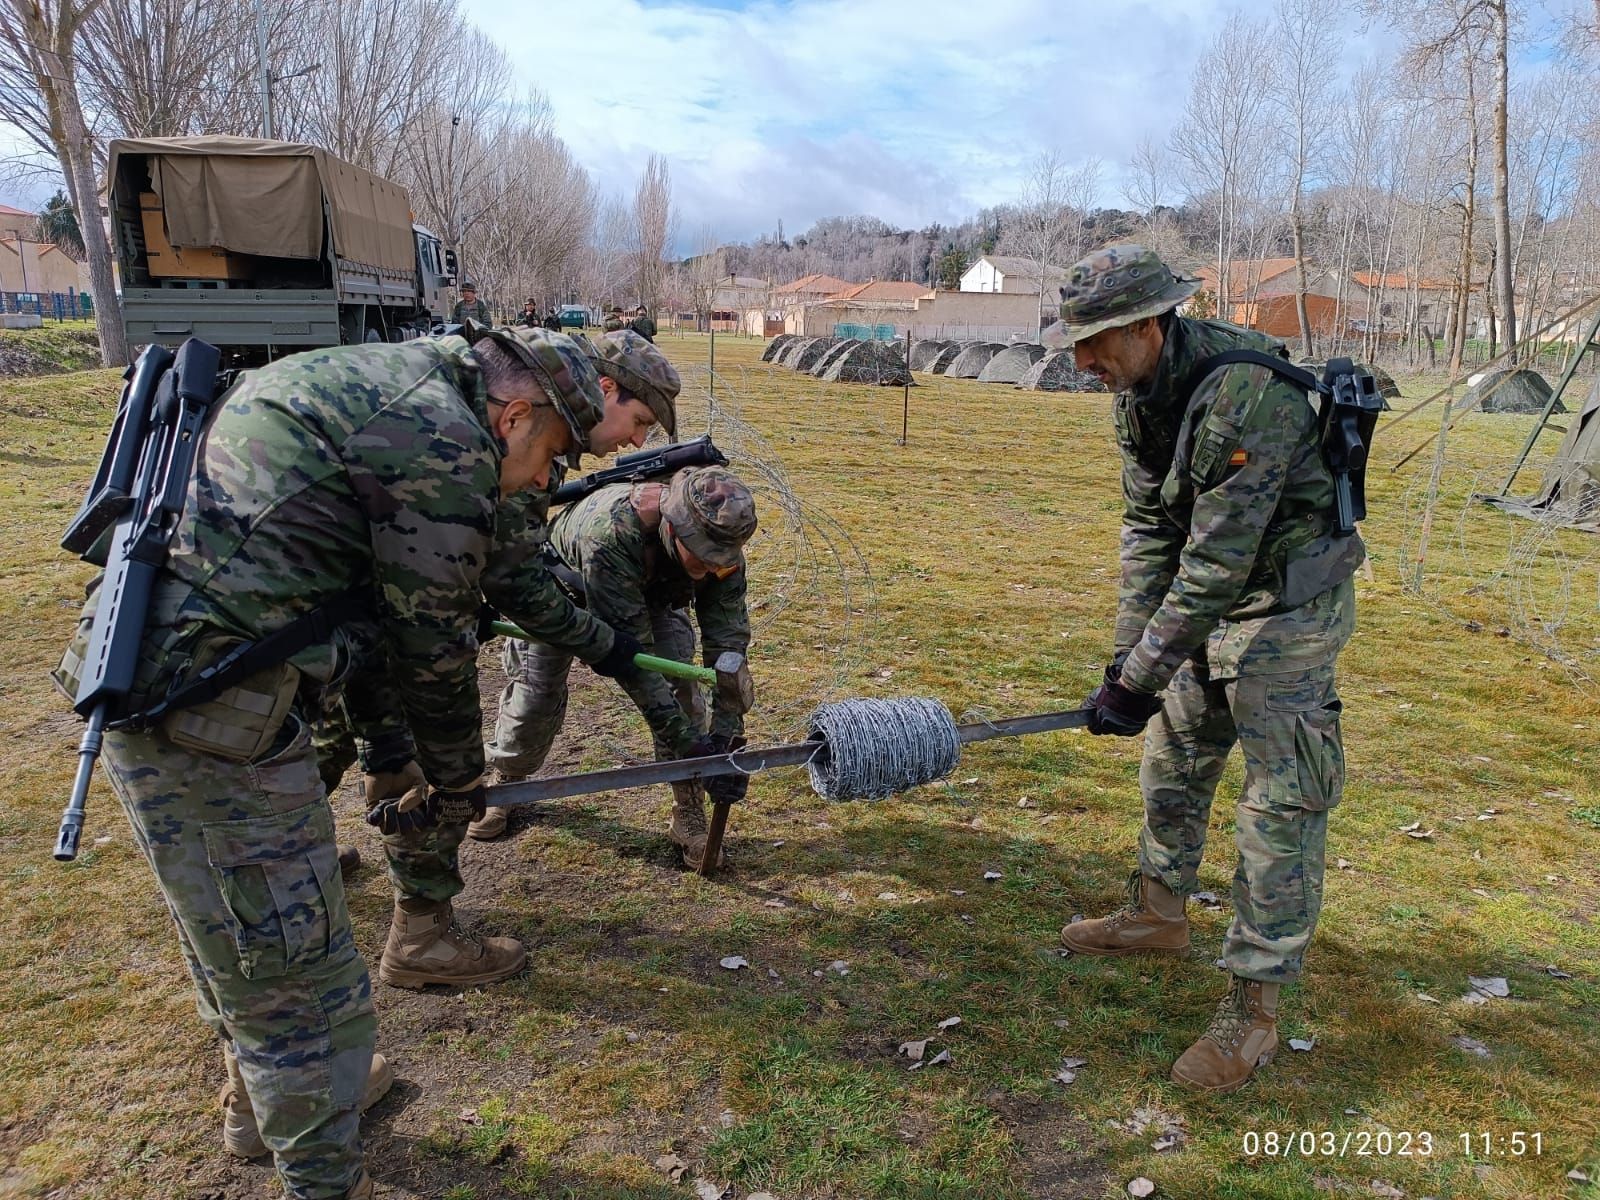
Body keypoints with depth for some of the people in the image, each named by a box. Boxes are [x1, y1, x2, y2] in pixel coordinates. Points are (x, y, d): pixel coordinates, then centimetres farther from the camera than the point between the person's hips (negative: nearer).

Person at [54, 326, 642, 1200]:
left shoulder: (374, 392, 18)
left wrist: (386, 752, 29)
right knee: (295, 969, 5)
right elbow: (435, 645, -8)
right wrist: (458, 782, 10)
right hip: (207, 714, -11)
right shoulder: (444, 438, -14)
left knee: (235, 936, 28)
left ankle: (260, 1107, 50)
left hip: (141, 680, 11)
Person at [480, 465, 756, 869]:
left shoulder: (719, 540, -32)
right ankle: (506, 781, 30)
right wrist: (686, 740, -45)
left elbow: (728, 642, -28)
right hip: (565, 587, -3)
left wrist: (728, 737, -35)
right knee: (537, 692, -3)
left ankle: (689, 814, -4)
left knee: (679, 680, -18)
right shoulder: (609, 532, -47)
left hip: (654, 594, 3)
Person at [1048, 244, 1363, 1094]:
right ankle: (1159, 915, 38)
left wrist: (1140, 681, -26)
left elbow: (1218, 562, -31)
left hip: (1288, 607, -9)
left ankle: (1253, 1007, 7)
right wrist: (1128, 653, -4)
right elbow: (1148, 528, 1)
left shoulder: (1247, 396, -31)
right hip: (1208, 601, 9)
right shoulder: (1139, 393, -3)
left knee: (1280, 805, -4)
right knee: (1172, 759, 19)